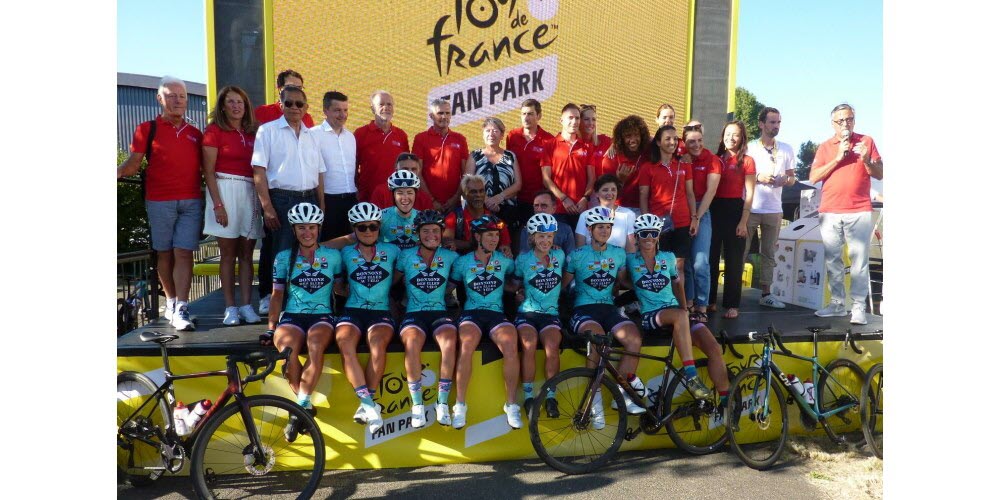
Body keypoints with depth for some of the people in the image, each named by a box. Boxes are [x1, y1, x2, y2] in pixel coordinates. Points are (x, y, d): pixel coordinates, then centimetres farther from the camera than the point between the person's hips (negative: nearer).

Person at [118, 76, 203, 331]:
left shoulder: (195, 133, 14)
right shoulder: (147, 129, 5)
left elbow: (204, 167, 16)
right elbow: (133, 163, 0)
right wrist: (117, 172, -21)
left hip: (191, 202, 1)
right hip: (159, 202, -1)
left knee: (184, 253, -6)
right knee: (165, 253, 6)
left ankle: (180, 310, -9)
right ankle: (171, 302, 19)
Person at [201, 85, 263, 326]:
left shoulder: (252, 133, 12)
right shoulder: (214, 131, 0)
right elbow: (208, 171, -5)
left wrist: (262, 199, 3)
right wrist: (217, 204, -13)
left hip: (251, 193, 4)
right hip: (225, 190, -4)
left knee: (247, 253, 4)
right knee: (228, 252, 0)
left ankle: (246, 306, 8)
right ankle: (230, 307, 5)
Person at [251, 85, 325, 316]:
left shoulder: (311, 135, 15)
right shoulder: (268, 130, 0)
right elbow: (259, 171, -6)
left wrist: (321, 207, 9)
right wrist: (267, 207, -14)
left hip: (309, 199, 5)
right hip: (280, 199, -5)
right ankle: (270, 301, 6)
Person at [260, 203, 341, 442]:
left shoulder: (332, 256, 10)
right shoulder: (284, 257, 11)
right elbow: (277, 294, 12)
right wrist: (270, 328, 4)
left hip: (322, 315, -1)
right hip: (292, 315, 1)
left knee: (315, 345, -36)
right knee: (287, 347, -34)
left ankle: (300, 408, -30)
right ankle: (306, 407, -20)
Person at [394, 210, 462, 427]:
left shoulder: (449, 256, 9)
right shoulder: (406, 255, 7)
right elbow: (392, 281, 13)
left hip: (439, 311, 1)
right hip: (414, 312, -1)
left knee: (449, 342, -33)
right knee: (412, 342, -35)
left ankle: (442, 403, -21)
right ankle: (417, 405, -22)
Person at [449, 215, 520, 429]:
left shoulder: (504, 260, 10)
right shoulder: (463, 262, 8)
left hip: (496, 313, 1)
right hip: (471, 313, -1)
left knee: (510, 345, -31)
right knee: (467, 344, -34)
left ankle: (511, 405, -17)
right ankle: (460, 404, -22)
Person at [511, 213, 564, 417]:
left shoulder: (559, 255, 8)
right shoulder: (523, 259, 4)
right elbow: (515, 284, 17)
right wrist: (518, 292, 0)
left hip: (550, 313, 1)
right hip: (527, 312, -1)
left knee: (552, 345, -28)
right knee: (529, 343, -31)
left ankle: (550, 396, -13)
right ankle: (528, 395, -17)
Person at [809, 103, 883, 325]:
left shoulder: (866, 141, 9)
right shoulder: (825, 147, 11)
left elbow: (879, 175, 8)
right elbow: (813, 177, 1)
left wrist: (866, 160, -11)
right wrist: (838, 158, -8)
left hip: (859, 211, -2)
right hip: (830, 212, 2)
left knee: (859, 260, -6)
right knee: (832, 259, 4)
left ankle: (858, 306, -3)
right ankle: (837, 303, 13)